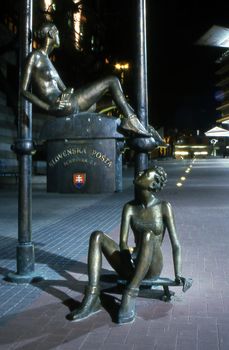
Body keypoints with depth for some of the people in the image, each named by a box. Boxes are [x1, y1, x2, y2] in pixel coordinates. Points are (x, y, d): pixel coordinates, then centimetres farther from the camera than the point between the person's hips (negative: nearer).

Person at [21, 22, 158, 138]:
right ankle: (130, 119, -7)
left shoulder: (47, 60, 25)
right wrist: (48, 107, -17)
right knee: (112, 81, -6)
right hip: (59, 105, -9)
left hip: (66, 102, 9)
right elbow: (24, 90, -9)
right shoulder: (35, 56, -2)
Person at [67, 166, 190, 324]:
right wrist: (129, 261, -22)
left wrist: (178, 275, -13)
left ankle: (130, 296, -38)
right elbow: (123, 241, -4)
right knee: (97, 236, -16)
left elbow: (175, 244, -6)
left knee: (148, 234, -34)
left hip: (152, 268, -4)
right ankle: (92, 299, -28)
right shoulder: (130, 207, 5)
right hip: (131, 266, 4)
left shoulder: (164, 207, -4)